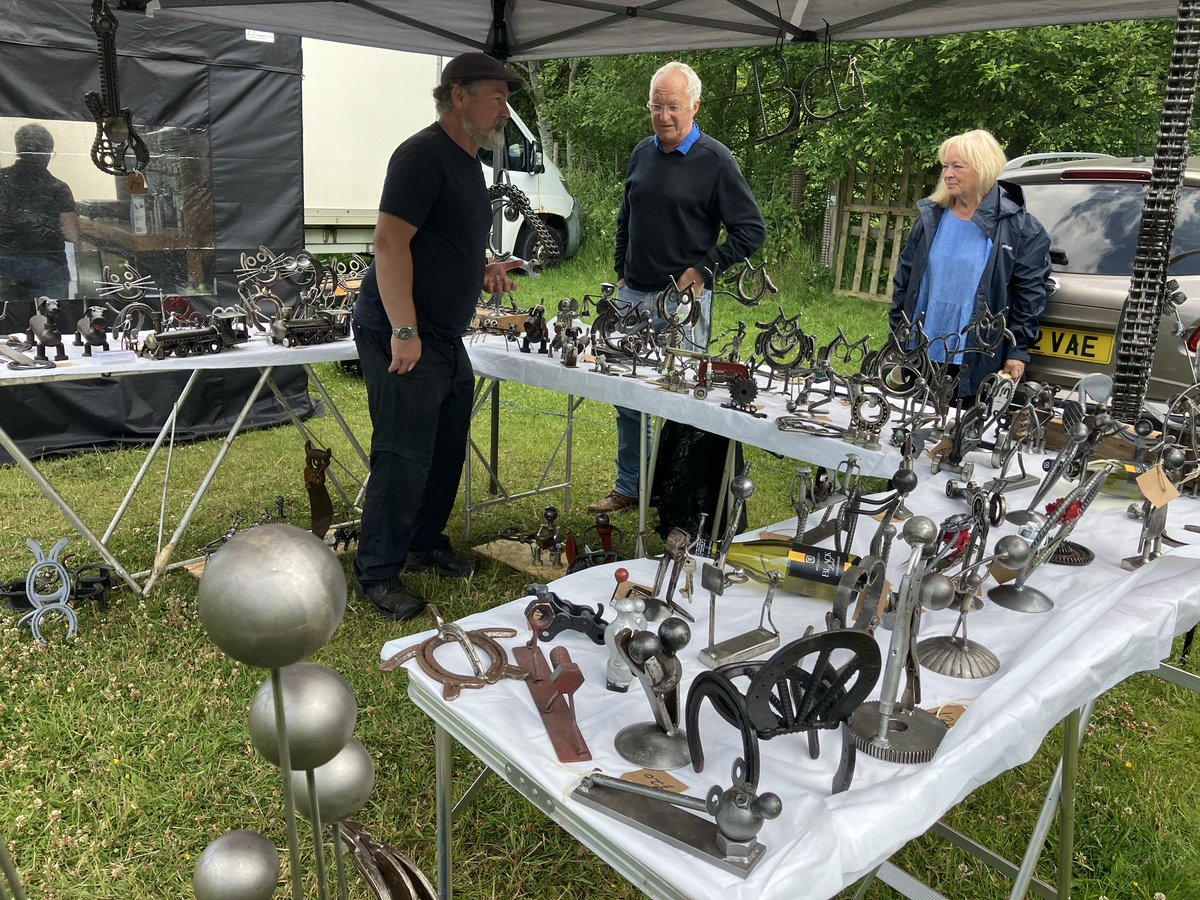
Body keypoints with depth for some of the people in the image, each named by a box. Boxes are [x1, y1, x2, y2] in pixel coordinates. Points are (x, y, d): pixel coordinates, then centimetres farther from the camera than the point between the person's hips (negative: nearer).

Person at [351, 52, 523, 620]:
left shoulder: (469, 163, 18)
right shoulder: (424, 154, -13)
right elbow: (389, 242, -21)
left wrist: (481, 273, 12)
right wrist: (405, 332, -26)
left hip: (445, 338, 10)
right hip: (402, 338, -10)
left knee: (447, 450, 15)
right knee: (404, 459, -7)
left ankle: (425, 546, 33)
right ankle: (375, 575, 8)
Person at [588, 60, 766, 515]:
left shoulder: (715, 161, -7)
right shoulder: (642, 153, 11)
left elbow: (752, 230, -6)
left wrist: (705, 269, -10)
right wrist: (622, 273, 16)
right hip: (632, 294, 6)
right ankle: (628, 487, 25)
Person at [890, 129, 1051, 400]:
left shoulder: (1018, 227, -3)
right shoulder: (930, 217, 8)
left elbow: (1029, 293, -2)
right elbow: (903, 280, 12)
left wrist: (1018, 351, -5)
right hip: (920, 357, 4)